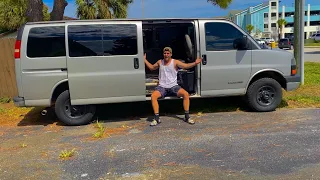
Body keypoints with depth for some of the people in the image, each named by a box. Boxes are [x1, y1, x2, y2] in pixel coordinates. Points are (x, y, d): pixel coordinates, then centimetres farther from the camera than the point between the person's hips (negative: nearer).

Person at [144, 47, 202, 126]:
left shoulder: (175, 62, 1)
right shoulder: (160, 62, 12)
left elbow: (186, 66, -10)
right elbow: (152, 67, 29)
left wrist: (195, 63, -25)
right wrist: (145, 60, 24)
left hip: (173, 86, -1)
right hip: (162, 87, 2)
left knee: (186, 94, -26)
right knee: (153, 96, -28)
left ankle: (187, 117, -14)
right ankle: (156, 118, -21)